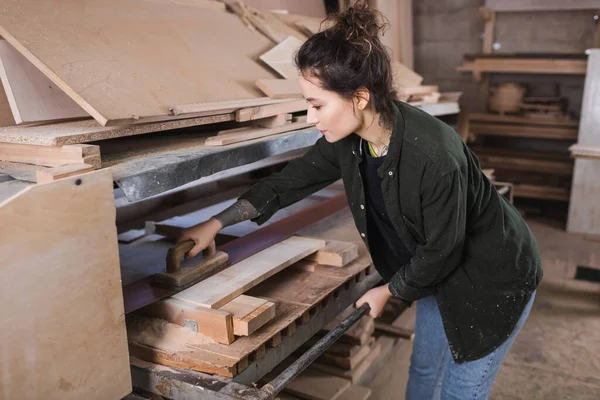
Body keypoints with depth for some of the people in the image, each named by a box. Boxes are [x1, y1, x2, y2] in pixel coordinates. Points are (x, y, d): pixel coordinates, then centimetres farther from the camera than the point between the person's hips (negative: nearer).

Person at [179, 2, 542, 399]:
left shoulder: (434, 154, -37)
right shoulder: (348, 138, -15)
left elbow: (441, 250, -25)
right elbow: (292, 180, -2)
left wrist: (387, 291, -9)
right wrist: (216, 224, 3)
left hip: (494, 279, -6)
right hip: (440, 273, 7)